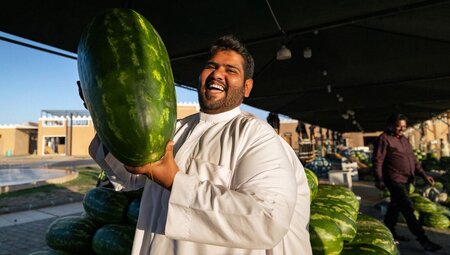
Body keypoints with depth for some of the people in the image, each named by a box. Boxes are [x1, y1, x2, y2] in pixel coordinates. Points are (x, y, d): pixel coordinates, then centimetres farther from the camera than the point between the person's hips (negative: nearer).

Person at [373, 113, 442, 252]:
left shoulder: (404, 139, 16)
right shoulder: (384, 139, -10)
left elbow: (413, 159, 19)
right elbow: (378, 160, -13)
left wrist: (424, 175, 11)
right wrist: (379, 180, -16)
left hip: (405, 180, 9)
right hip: (394, 180, -9)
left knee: (395, 206, 17)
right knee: (408, 208, -8)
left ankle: (389, 232, 30)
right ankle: (422, 239, -2)